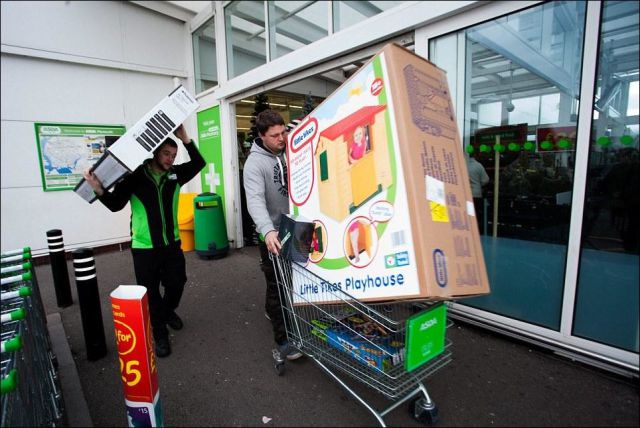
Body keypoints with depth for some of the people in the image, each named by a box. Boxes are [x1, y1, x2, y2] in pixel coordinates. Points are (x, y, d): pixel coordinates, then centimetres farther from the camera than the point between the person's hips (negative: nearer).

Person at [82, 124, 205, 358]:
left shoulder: (175, 174, 0)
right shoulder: (135, 176, -9)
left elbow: (199, 163, -7)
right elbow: (115, 205, -6)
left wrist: (185, 139, -17)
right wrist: (99, 190, -24)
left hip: (172, 244, 4)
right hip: (144, 248, -3)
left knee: (176, 284, 16)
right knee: (151, 293, 6)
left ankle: (168, 311, 47)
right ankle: (160, 334, 24)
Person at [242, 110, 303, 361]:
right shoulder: (255, 163, -17)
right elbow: (255, 200, -31)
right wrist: (268, 230, -47)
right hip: (272, 235, -7)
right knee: (278, 286, 4)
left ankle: (271, 310, 50)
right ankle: (283, 339, 19)